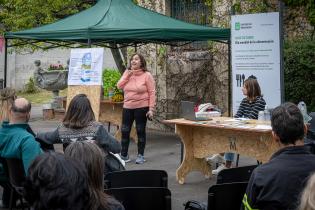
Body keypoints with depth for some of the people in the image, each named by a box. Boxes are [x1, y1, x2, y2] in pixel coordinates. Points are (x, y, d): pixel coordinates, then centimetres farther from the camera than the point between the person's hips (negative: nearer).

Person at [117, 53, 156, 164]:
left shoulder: (147, 75, -6)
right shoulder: (127, 73, 9)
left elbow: (152, 93, -8)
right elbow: (119, 86, 0)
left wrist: (151, 109, -14)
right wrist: (127, 75, -9)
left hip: (141, 107, -4)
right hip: (127, 107, 4)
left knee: (140, 131, 5)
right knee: (125, 131, 5)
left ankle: (140, 155, 15)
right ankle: (124, 155, 16)